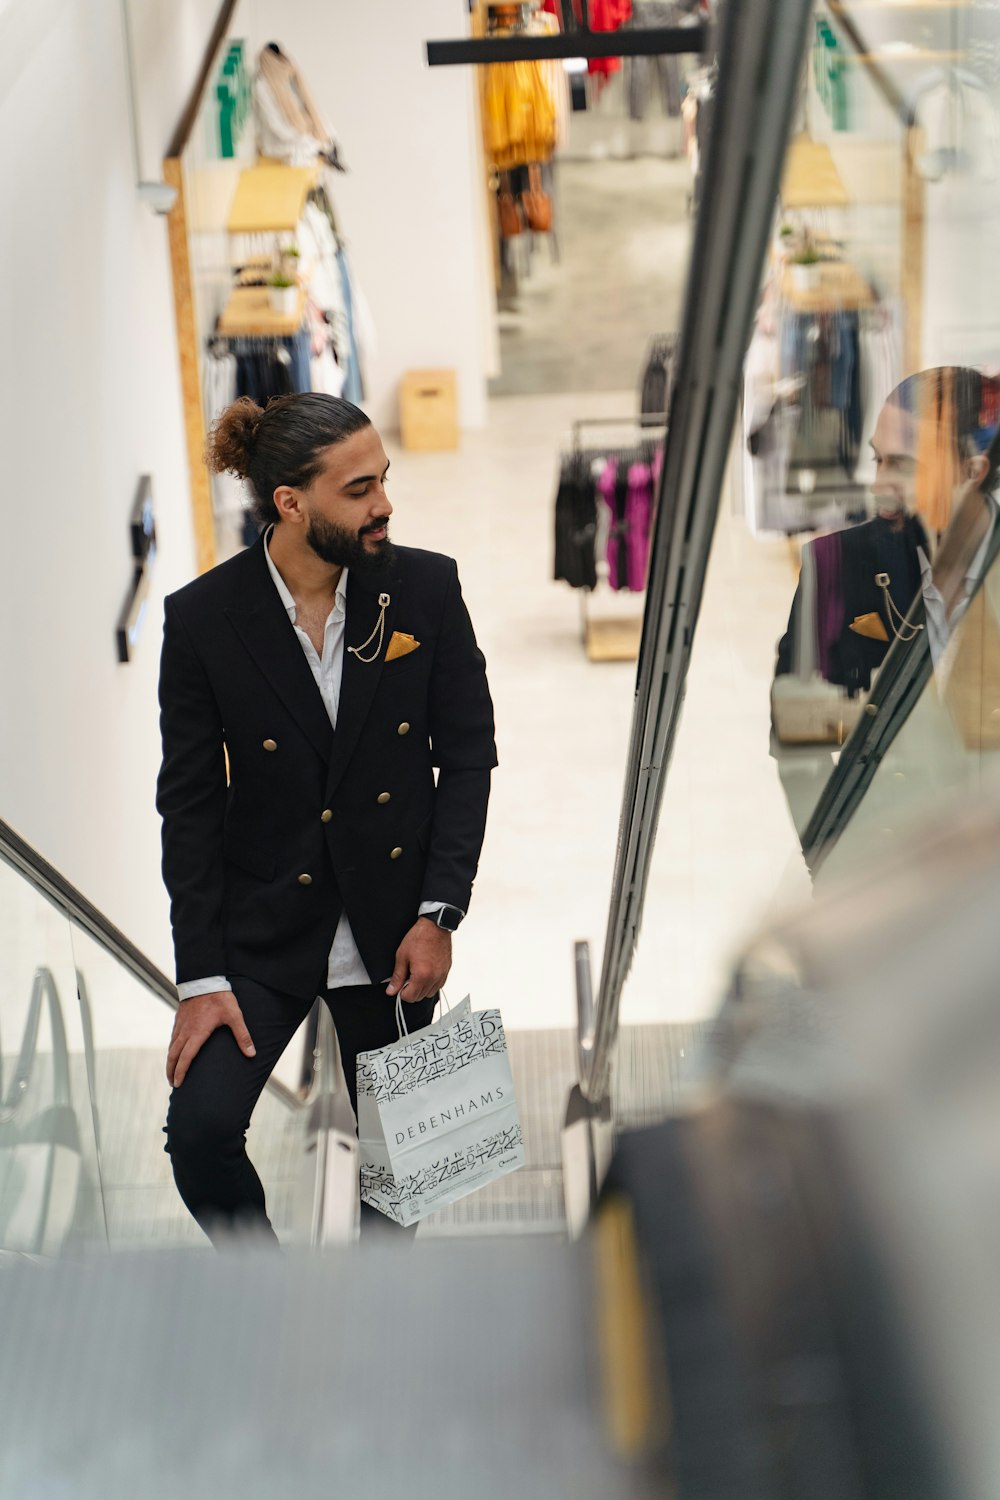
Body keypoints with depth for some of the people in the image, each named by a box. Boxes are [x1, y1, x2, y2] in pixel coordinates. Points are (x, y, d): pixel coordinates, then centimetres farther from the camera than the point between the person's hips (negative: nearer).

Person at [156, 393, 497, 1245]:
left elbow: (469, 752, -1)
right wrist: (201, 978, -10)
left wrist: (439, 913, -9)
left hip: (394, 924, 1)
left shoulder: (427, 588, -7)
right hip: (264, 927, -1)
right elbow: (189, 804, -7)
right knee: (200, 1127, -13)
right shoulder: (203, 618, -10)